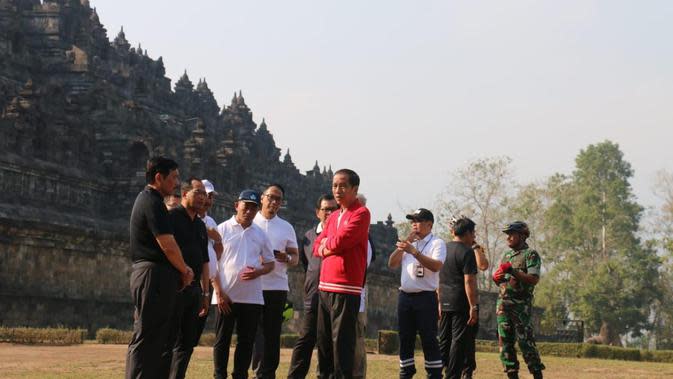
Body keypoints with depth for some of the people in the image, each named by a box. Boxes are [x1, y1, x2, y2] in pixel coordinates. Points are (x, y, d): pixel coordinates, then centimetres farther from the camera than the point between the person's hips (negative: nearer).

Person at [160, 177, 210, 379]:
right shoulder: (172, 217, -5)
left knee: (187, 342, 9)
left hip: (194, 289, 8)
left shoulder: (201, 226, 19)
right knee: (168, 342, -7)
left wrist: (205, 293, 19)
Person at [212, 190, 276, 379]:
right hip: (225, 296, -3)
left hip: (252, 297, 3)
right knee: (222, 340, 2)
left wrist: (258, 272, -8)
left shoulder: (260, 234, 11)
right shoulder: (222, 230, 1)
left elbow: (270, 263, 15)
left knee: (247, 341, 5)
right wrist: (219, 292, -9)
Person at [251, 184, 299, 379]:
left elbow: (295, 257, 12)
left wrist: (286, 258, -11)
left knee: (272, 333, 1)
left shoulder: (286, 227, 13)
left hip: (277, 286, 1)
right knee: (254, 331, -1)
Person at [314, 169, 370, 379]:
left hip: (346, 288, -8)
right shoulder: (334, 217, 19)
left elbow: (340, 240, -17)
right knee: (324, 340, 11)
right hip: (325, 286, 8)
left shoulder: (361, 213, -6)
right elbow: (317, 247, 15)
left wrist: (326, 243, 3)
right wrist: (330, 247, -5)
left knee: (342, 341, -8)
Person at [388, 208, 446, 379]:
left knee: (429, 339, -6)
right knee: (405, 339, 9)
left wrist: (414, 251, -28)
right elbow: (392, 264, 7)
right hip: (405, 296, 6)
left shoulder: (437, 243, -3)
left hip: (426, 297, -6)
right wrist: (405, 243, -3)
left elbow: (436, 266, -20)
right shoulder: (408, 243, 16)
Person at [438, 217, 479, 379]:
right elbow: (469, 282, -17)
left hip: (444, 303, 7)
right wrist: (473, 307, -16)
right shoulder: (466, 252, -11)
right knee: (459, 341, -3)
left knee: (444, 340, 14)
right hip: (461, 304, -7)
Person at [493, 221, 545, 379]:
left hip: (521, 305, -7)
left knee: (525, 341, -9)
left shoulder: (530, 254, -3)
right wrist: (496, 278, 1)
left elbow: (534, 279, -15)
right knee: (505, 341, 5)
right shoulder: (507, 255, 19)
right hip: (503, 304, 7)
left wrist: (513, 271, -20)